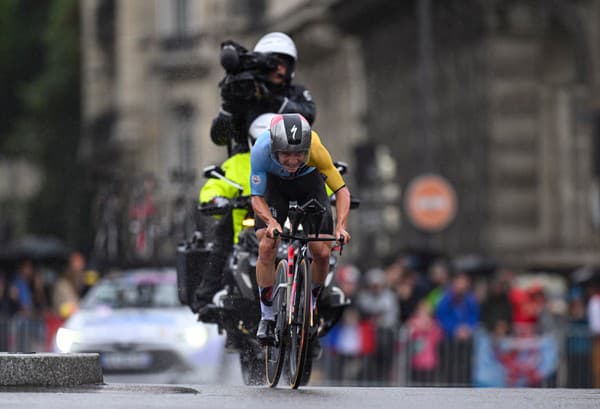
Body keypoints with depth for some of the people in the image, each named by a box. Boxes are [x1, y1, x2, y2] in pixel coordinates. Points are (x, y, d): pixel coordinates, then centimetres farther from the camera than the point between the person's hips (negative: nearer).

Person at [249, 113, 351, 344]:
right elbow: (257, 197, -28)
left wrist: (341, 226, -45)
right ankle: (267, 317, -2)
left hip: (309, 180, 0)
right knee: (266, 247, -18)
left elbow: (342, 190, -30)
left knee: (322, 253, -9)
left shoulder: (316, 150, -39)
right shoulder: (261, 150, -38)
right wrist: (271, 222, -48)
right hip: (274, 183, 0)